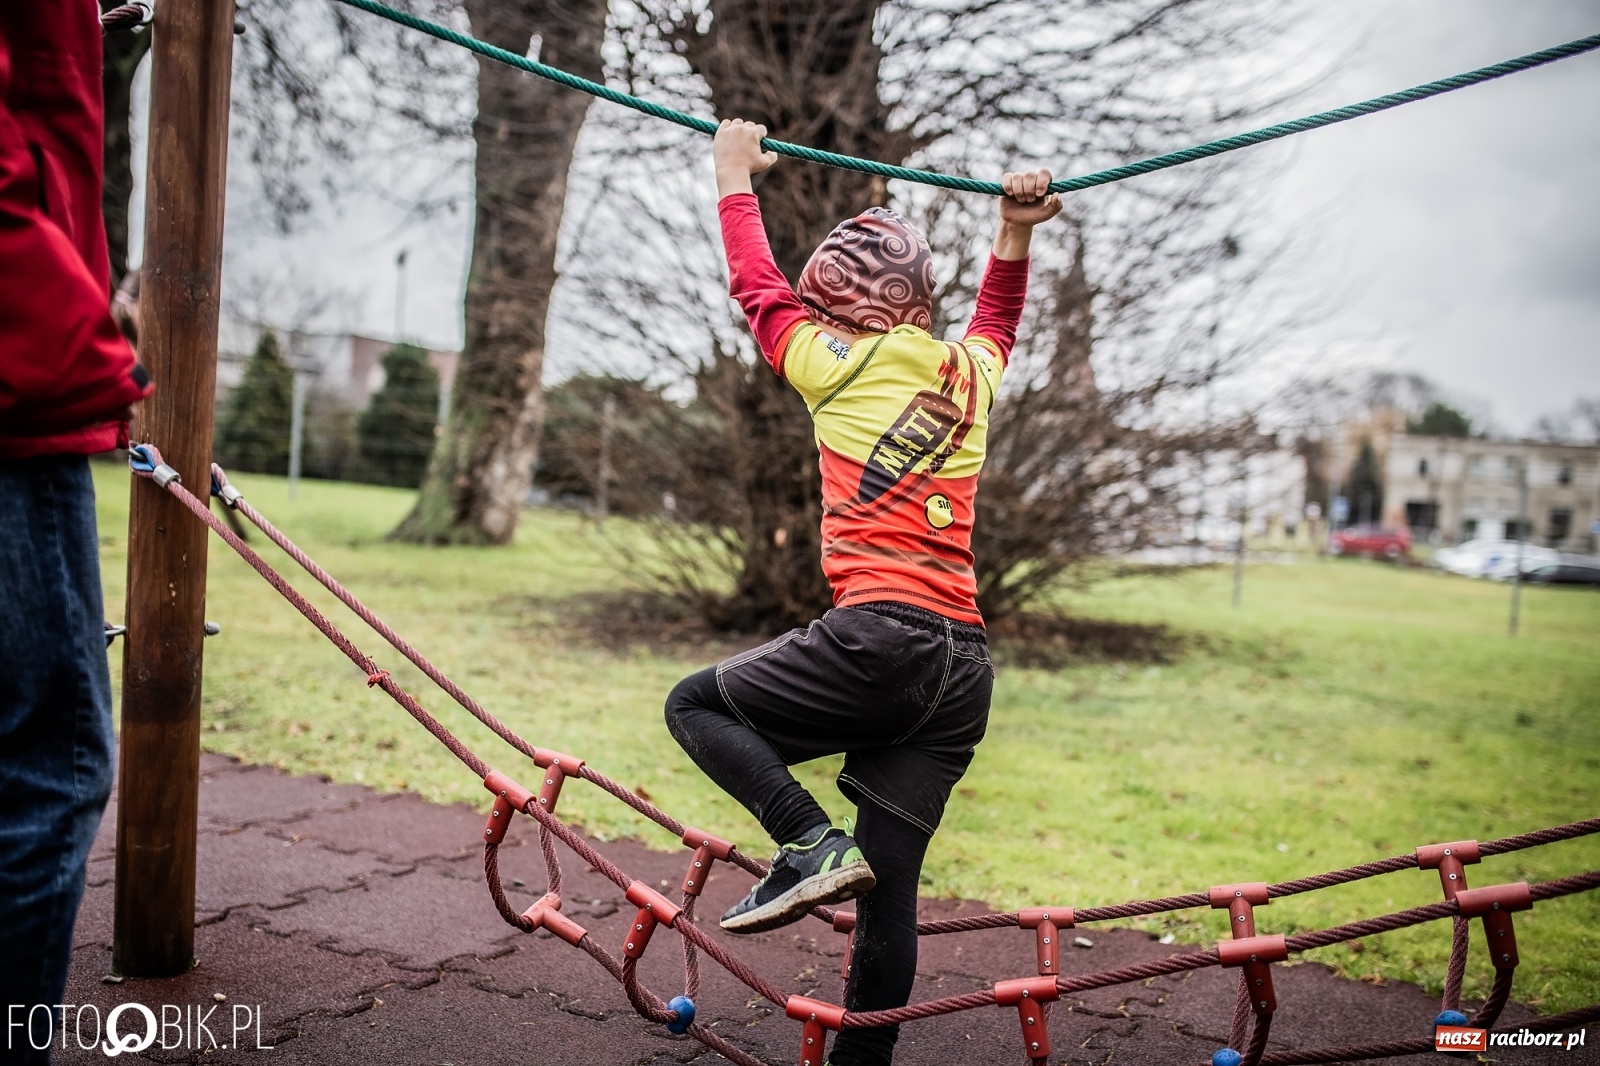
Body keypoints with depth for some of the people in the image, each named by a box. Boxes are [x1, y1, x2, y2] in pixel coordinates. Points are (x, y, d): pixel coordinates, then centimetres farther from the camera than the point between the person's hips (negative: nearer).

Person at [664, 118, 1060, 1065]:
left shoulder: (839, 364, 3)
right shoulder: (970, 376, 17)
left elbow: (758, 286, 20)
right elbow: (999, 319, 42)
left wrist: (737, 176, 33)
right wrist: (1018, 232, 39)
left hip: (881, 637, -6)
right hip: (967, 668, 7)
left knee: (697, 705, 13)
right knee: (889, 885, 11)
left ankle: (811, 842, -6)